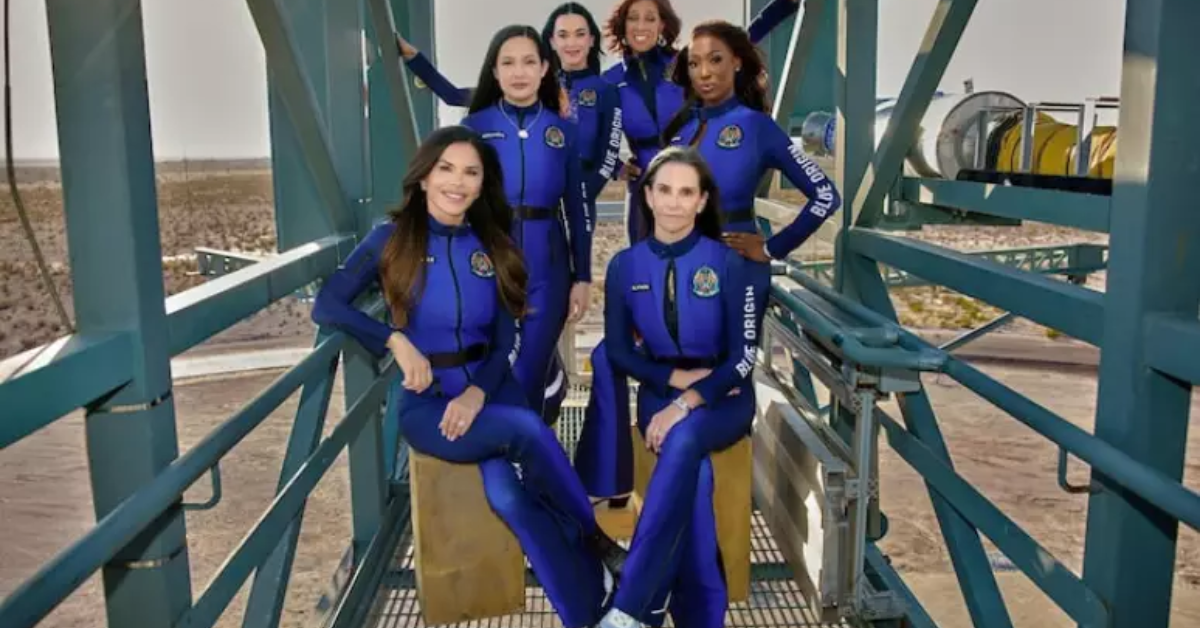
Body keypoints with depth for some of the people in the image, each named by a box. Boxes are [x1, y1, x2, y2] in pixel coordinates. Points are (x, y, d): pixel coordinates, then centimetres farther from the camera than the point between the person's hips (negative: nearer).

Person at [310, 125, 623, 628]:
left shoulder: (492, 247, 7)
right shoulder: (392, 238, -1)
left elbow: (504, 342, 5)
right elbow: (326, 307, -6)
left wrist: (478, 392, -14)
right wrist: (395, 340, -18)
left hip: (489, 389, 2)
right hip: (426, 402, -2)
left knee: (505, 493, -29)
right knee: (526, 429, -32)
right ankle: (596, 539, -10)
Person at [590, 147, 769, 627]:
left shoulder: (729, 264, -7)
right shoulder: (625, 266, 1)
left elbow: (744, 355, -11)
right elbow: (618, 350, 4)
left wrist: (688, 402, -23)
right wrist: (676, 377, -12)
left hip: (723, 395, -2)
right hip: (660, 390, 2)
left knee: (683, 441, -36)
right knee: (695, 471, -31)